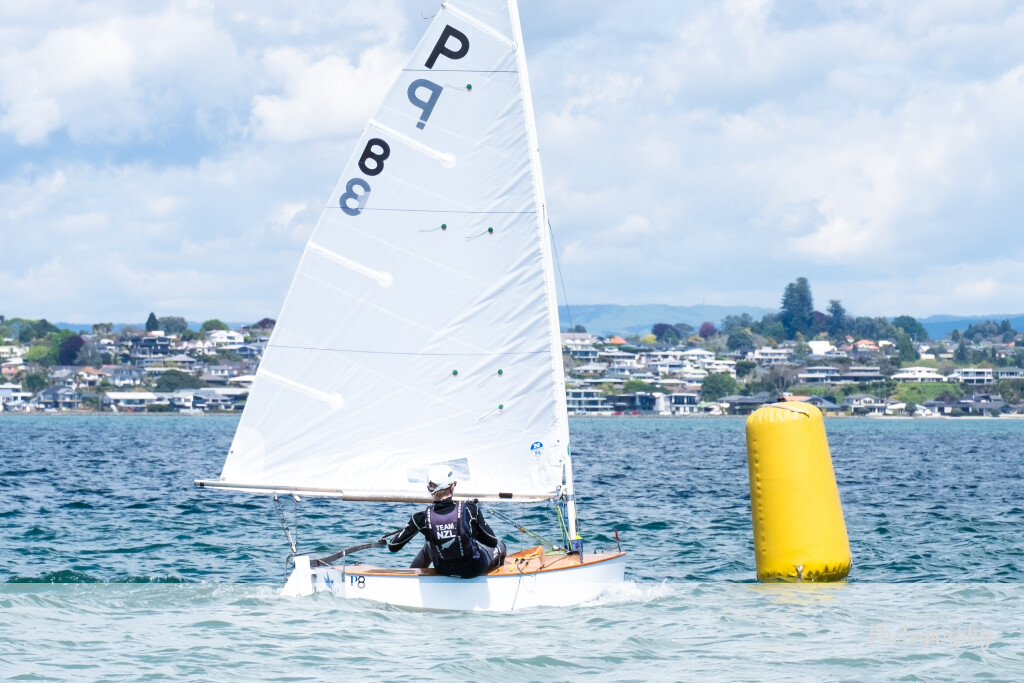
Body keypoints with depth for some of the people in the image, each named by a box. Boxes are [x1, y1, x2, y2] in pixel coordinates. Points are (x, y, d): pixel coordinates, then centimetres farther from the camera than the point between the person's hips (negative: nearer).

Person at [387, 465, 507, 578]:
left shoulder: (424, 517, -21)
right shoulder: (469, 509, -25)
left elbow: (393, 547, -12)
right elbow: (492, 542, -16)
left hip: (443, 571, 2)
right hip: (474, 570, -2)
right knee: (500, 546, 32)